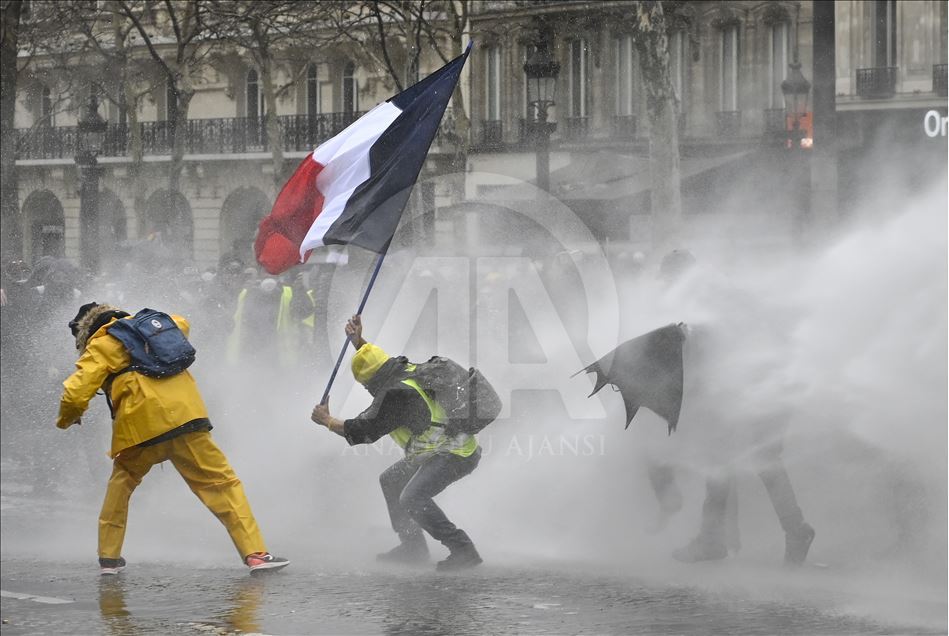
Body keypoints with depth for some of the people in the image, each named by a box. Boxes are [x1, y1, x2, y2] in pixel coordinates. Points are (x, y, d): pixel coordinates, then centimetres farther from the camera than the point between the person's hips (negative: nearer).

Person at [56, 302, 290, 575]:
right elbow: (181, 324, 47)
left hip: (139, 427, -2)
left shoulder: (99, 347, 10)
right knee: (221, 482, 3)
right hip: (185, 416, 3)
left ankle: (109, 556, 22)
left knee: (122, 480, 24)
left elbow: (75, 394, 0)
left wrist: (67, 419, 20)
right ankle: (255, 553, -7)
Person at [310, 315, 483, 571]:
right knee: (390, 480, 20)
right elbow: (377, 361, 31)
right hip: (438, 450, 11)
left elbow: (365, 430, -18)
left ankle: (463, 550, -22)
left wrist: (327, 421, -3)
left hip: (457, 454, -11)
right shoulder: (406, 369, 6)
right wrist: (358, 341, 19)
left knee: (412, 498, -26)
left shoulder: (398, 395, -24)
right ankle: (413, 547, 24)